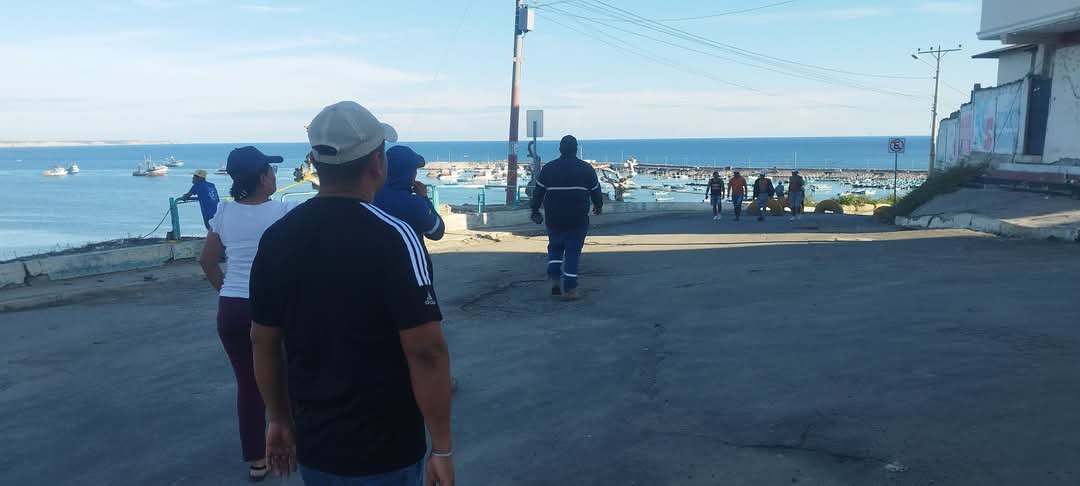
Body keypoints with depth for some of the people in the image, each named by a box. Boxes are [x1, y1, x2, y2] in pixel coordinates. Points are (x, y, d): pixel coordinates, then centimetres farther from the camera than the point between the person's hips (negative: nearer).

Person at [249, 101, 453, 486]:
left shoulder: (276, 238, -2)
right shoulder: (393, 238, -19)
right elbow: (426, 352, -21)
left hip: (312, 446, 5)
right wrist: (442, 449, -12)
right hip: (386, 453, -5)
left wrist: (280, 420, 17)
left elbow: (263, 342, 5)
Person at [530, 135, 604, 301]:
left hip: (554, 220, 1)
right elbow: (596, 191, 9)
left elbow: (538, 192, 5)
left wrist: (535, 210, 17)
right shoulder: (586, 169, 0)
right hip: (578, 220, -1)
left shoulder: (548, 168, 2)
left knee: (555, 247, 20)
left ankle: (554, 279, 5)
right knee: (573, 251, 3)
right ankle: (569, 289, 1)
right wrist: (598, 206, 27)